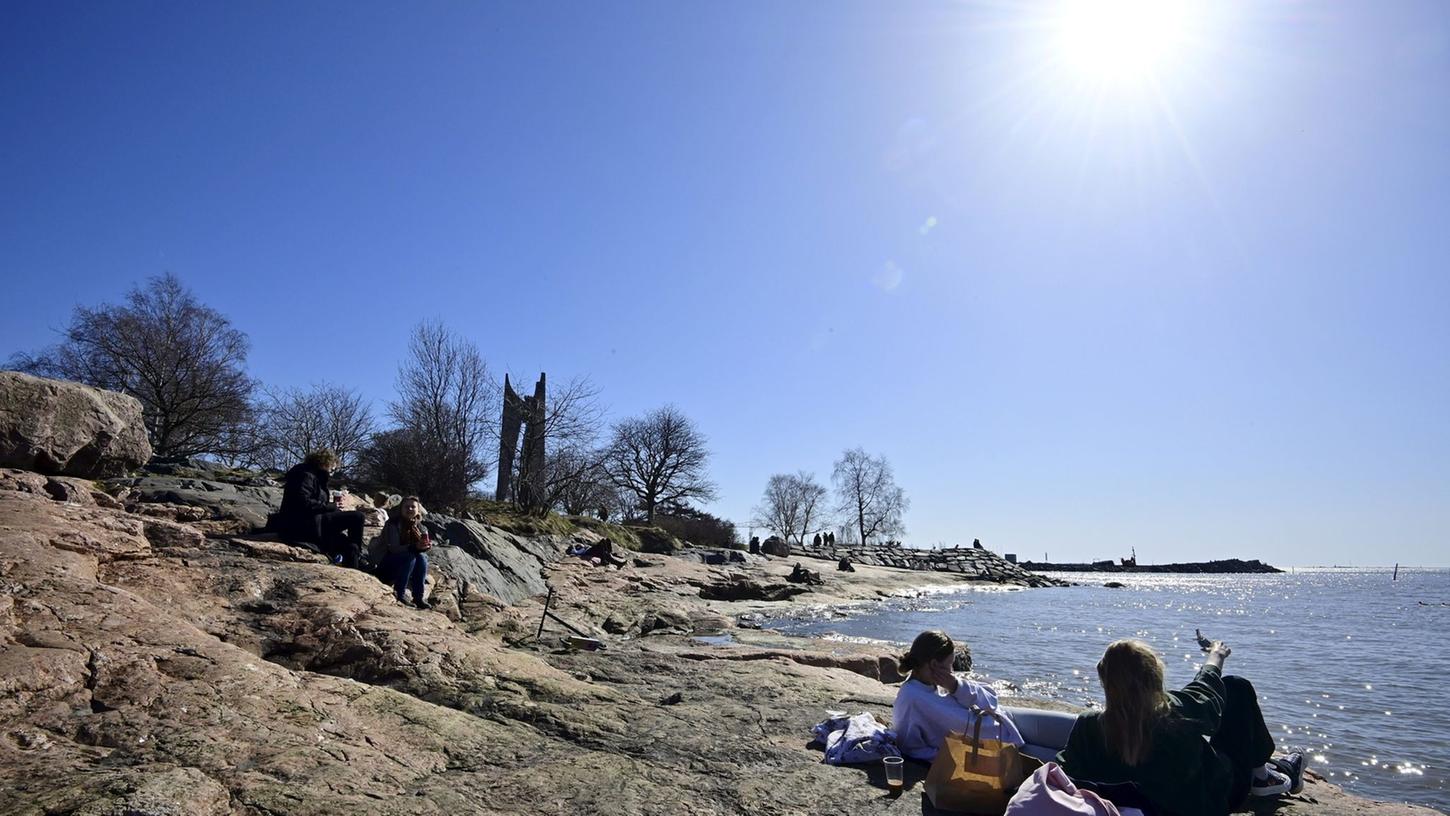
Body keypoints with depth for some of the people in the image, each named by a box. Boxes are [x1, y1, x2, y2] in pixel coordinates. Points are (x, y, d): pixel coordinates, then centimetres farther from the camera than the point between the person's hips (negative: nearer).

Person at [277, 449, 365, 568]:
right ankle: (359, 553, 4)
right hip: (301, 526, -10)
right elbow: (303, 503, -24)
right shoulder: (306, 475, -10)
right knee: (356, 517, -14)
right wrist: (332, 507, -17)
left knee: (350, 547, 5)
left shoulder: (316, 477, 21)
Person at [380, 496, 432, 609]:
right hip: (388, 564, -4)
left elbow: (424, 545, -5)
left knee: (422, 557, -25)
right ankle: (398, 595, -29)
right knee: (410, 557, -31)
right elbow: (393, 548, -25)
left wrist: (426, 545, -31)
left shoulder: (418, 526, 2)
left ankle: (419, 597, -25)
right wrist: (414, 547, -40)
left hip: (405, 564, 4)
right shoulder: (393, 524, -14)